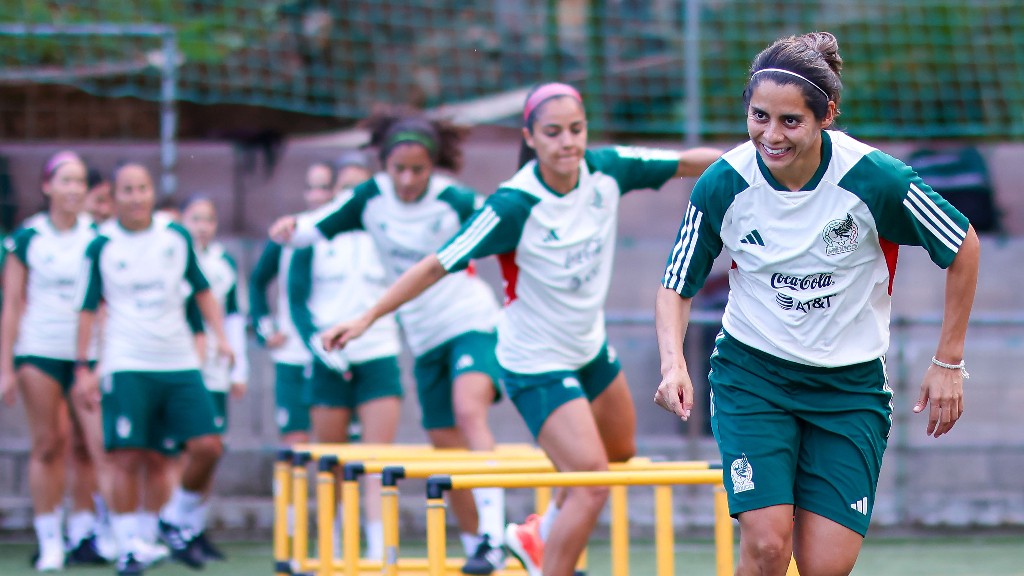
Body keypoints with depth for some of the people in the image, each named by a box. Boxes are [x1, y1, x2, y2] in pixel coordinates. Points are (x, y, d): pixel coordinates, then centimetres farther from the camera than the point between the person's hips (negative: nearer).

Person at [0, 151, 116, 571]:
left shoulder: (97, 237, 6)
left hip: (88, 353, 2)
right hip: (38, 351, -2)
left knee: (86, 445, -1)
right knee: (47, 445, -3)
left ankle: (81, 535, 7)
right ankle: (49, 541, 0)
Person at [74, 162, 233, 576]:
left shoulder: (176, 236, 8)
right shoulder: (102, 246, 0)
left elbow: (202, 291, 18)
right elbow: (87, 309, 4)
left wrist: (220, 336, 7)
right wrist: (82, 367, 0)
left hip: (180, 363, 3)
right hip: (127, 366, -3)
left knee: (207, 446, -6)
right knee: (128, 456, -7)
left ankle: (176, 522, 16)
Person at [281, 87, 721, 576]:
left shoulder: (607, 170, -14)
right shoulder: (515, 205, -29)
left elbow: (686, 162, -1)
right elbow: (439, 264, -24)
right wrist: (367, 318, -25)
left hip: (591, 347, 8)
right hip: (537, 364, -8)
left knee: (621, 452, 26)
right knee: (592, 481, -17)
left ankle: (539, 535, 47)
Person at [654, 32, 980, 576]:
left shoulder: (875, 178, -18)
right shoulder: (724, 184, -13)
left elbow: (963, 249, -3)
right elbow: (677, 285, 1)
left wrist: (948, 363, -1)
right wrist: (673, 363, -17)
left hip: (851, 385, 0)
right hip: (750, 373, 0)